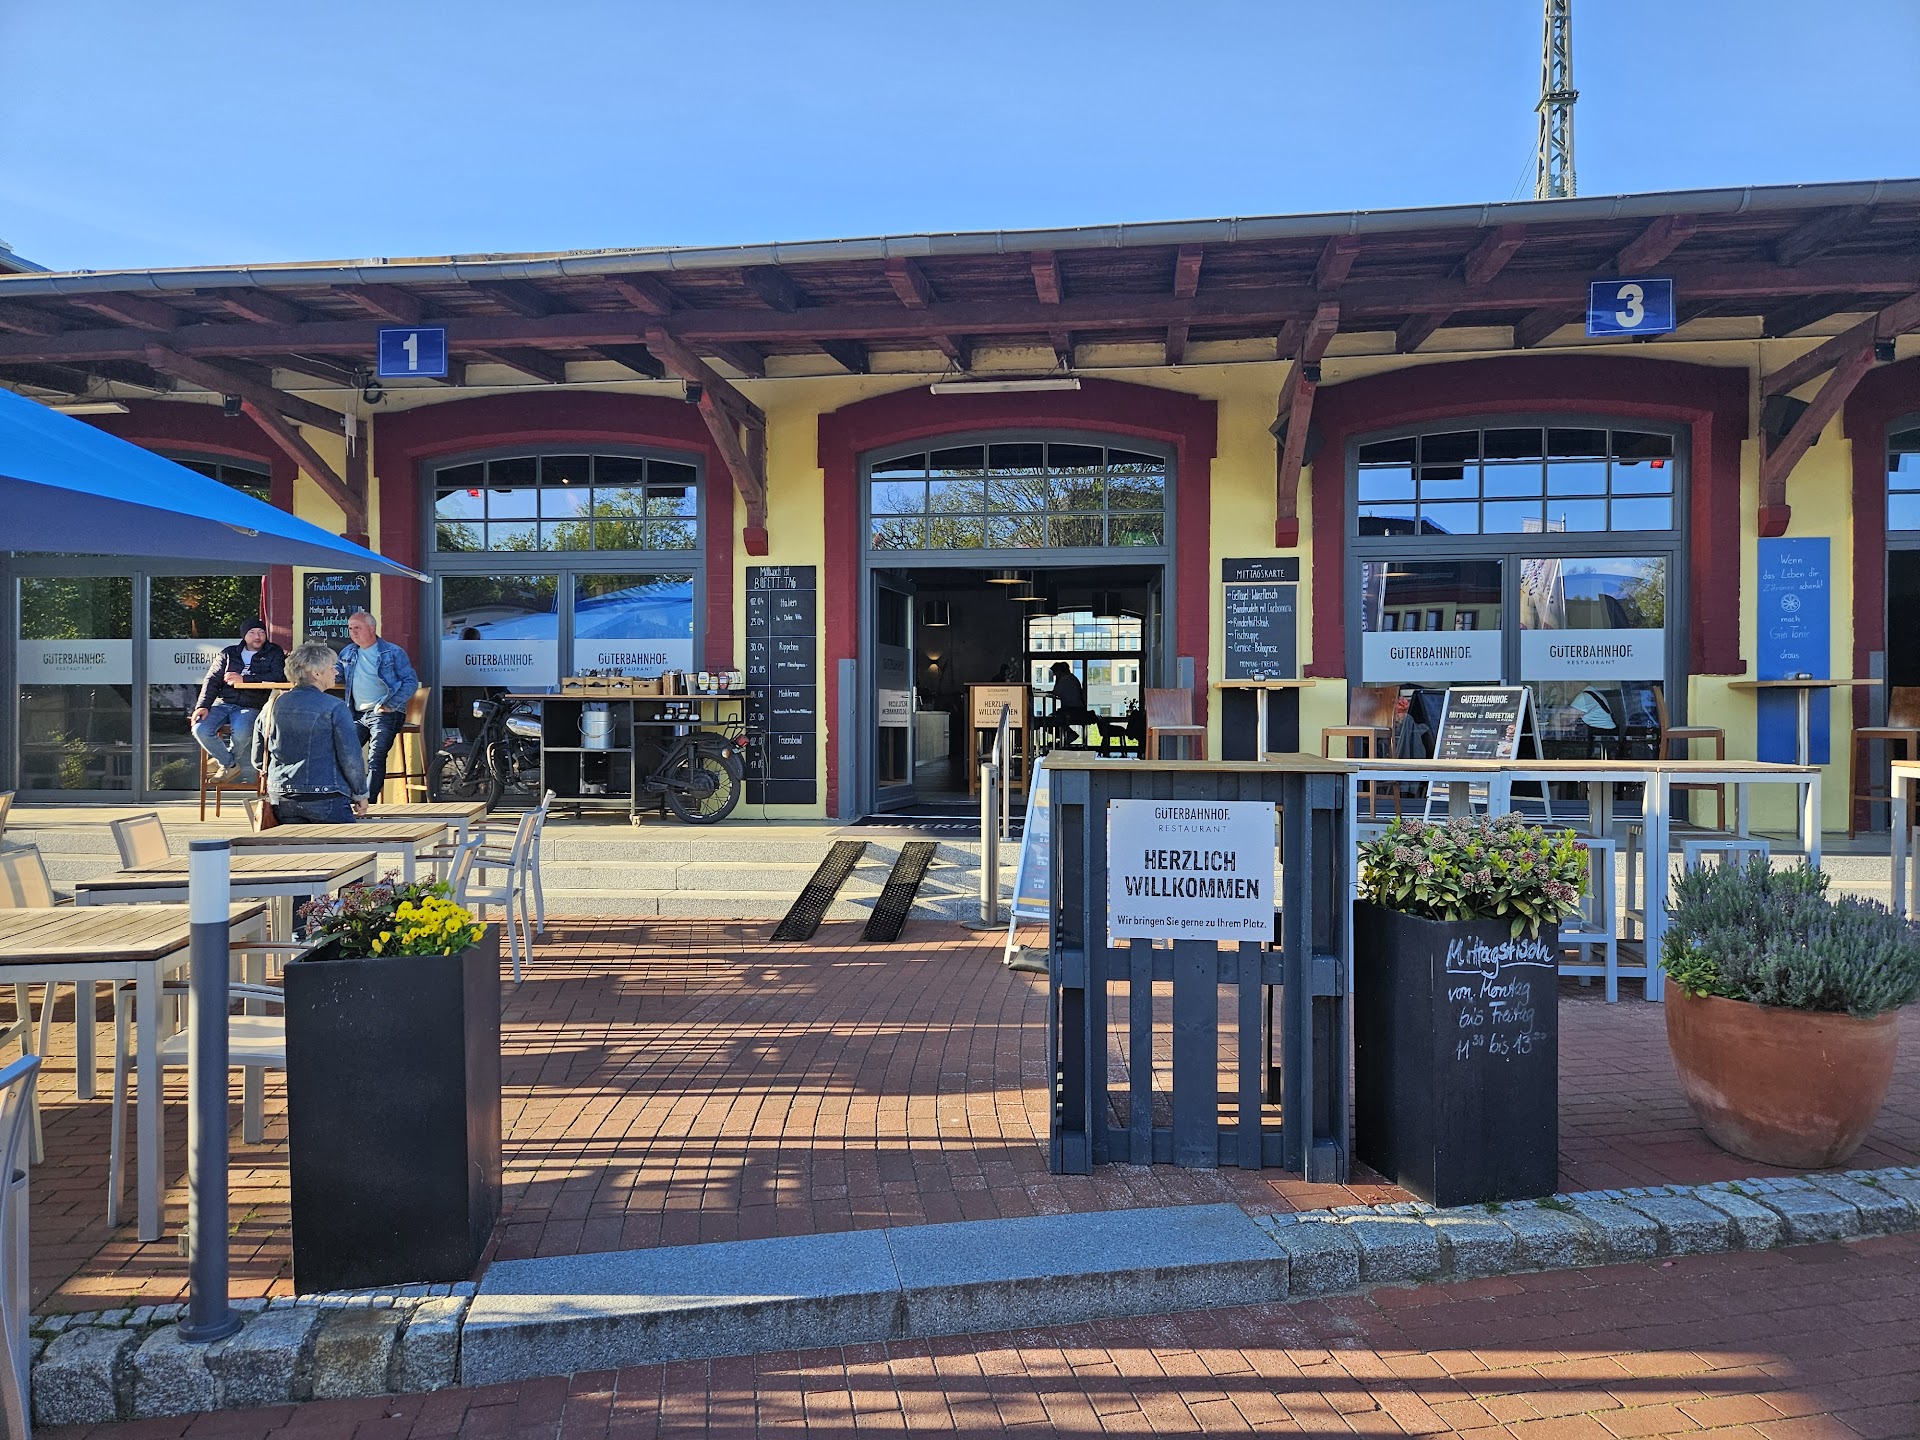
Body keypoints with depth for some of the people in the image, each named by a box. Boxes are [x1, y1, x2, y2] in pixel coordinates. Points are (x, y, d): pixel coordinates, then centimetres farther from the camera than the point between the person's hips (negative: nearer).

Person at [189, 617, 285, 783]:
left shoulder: (274, 653, 9)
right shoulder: (229, 653, 16)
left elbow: (279, 676, -9)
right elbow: (212, 680, 11)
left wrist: (243, 679, -16)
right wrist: (203, 705, -5)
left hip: (249, 707, -3)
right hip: (222, 703, 3)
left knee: (241, 734, -33)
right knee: (200, 729, -24)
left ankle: (225, 762, 3)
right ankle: (232, 765, -2)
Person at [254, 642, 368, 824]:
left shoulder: (274, 705, 7)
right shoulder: (335, 707, -10)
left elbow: (258, 757, 14)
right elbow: (351, 756, -11)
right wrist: (360, 794, 1)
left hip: (281, 800, 6)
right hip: (325, 797, -6)